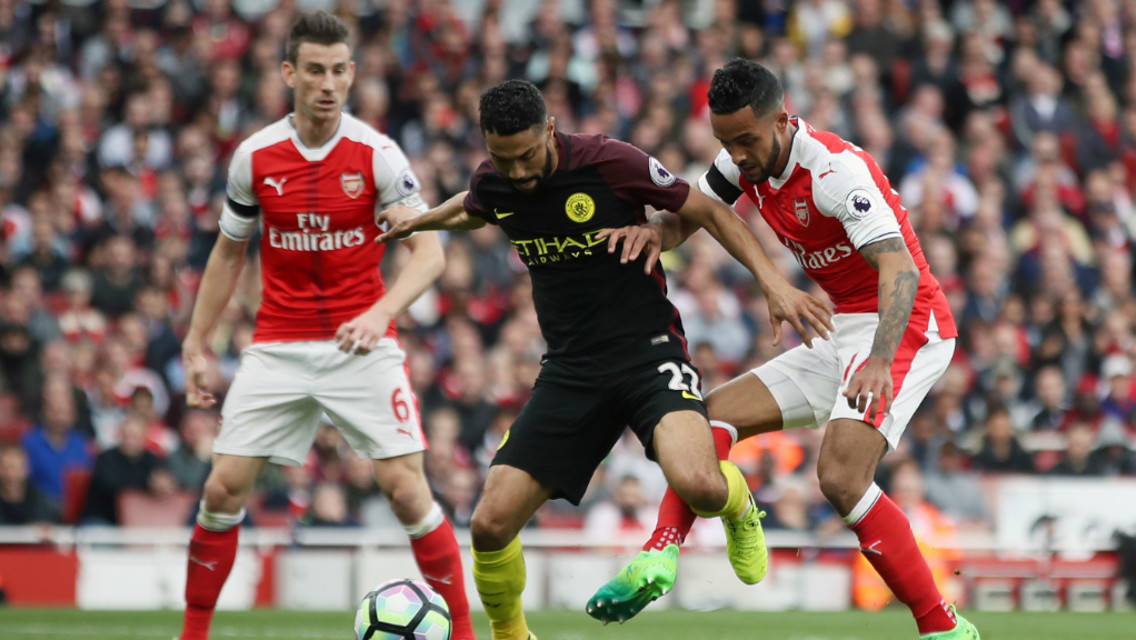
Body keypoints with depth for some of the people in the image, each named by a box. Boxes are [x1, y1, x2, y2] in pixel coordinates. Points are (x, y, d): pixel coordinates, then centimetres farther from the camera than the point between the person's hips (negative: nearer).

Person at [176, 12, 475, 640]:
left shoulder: (376, 154, -8)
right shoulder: (254, 157, 0)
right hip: (277, 346, 2)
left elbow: (429, 251, -10)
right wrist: (195, 345, 11)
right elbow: (228, 253, 13)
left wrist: (380, 312, -27)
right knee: (223, 489, -4)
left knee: (407, 490, -12)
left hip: (361, 345, -2)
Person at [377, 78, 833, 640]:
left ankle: (737, 504, 8)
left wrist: (773, 283, -13)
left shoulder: (609, 163, -16)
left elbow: (707, 211, -5)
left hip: (648, 351, -4)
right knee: (491, 524, -9)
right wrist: (418, 220, 32)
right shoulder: (490, 184, -1)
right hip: (570, 372, 4)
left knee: (698, 487, -32)